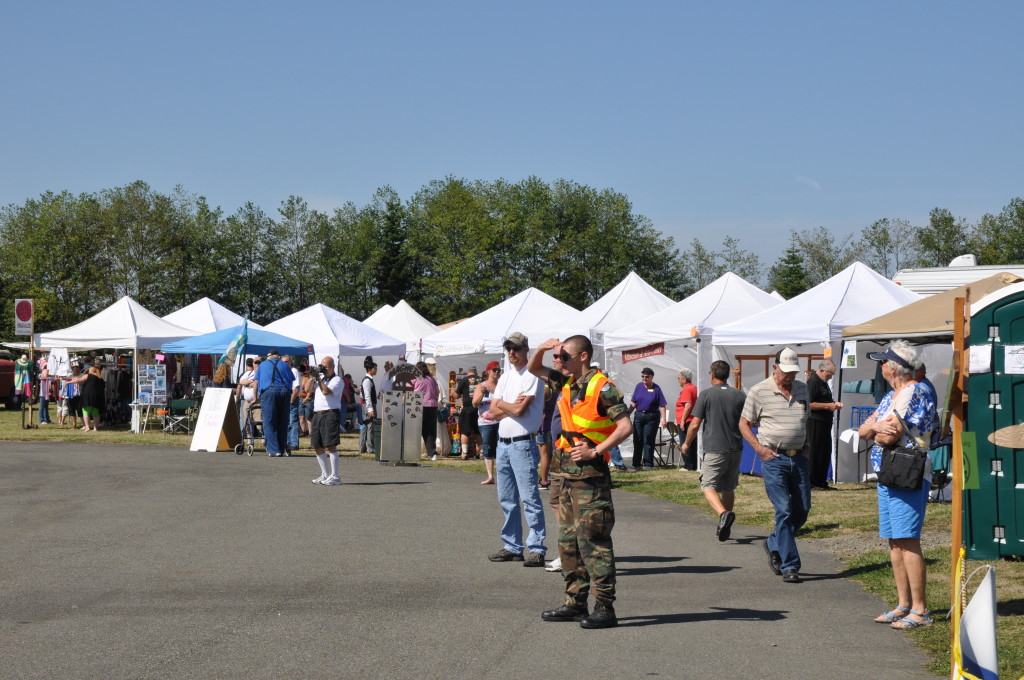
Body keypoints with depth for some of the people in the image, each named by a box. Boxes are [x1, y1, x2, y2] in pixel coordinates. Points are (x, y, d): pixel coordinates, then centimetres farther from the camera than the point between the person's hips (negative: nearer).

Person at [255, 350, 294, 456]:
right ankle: (283, 448, 11)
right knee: (283, 422, 10)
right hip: (285, 391, 2)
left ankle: (274, 450, -9)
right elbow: (292, 380, 17)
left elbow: (256, 382, 14)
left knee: (269, 422, -1)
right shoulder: (284, 364, 21)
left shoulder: (262, 365, 20)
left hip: (268, 391, -2)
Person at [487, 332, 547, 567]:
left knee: (529, 497, -10)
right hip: (502, 443, 8)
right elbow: (494, 413, 9)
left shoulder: (532, 377, -6)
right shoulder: (504, 378, 17)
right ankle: (512, 547, 19)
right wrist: (512, 406, -8)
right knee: (507, 500, 11)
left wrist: (501, 403, 2)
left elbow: (520, 409, -16)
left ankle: (536, 548, -10)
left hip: (522, 444, -8)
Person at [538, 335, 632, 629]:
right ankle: (575, 602, 20)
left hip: (588, 472, -9)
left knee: (592, 540, -9)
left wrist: (595, 451, -19)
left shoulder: (602, 387, -12)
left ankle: (604, 608, -7)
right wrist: (543, 348, 9)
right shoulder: (568, 383, 12)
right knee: (568, 538, 12)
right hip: (564, 471, 9)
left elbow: (625, 426, -17)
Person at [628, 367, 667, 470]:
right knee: (637, 440, 6)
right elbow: (633, 403, 10)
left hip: (651, 417, -4)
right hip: (638, 416, 4)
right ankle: (636, 464, 14)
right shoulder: (639, 386, 5)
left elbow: (662, 405, -9)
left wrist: (663, 419, -15)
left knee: (648, 441, -1)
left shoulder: (656, 388, -7)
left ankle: (648, 464, 6)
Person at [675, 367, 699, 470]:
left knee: (686, 445, -5)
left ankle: (688, 465, -4)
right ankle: (694, 465, 15)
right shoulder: (694, 388, 16)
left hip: (686, 422, -10)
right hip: (694, 420, 10)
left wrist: (682, 420, -22)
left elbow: (688, 406, -24)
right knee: (693, 444, 12)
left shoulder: (686, 390, -14)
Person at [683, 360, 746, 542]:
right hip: (736, 449, 5)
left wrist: (687, 443, 10)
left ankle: (723, 513, -28)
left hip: (715, 449, -5)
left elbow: (695, 425, -7)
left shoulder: (706, 395, -6)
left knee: (708, 486, -2)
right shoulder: (739, 395, 5)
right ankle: (725, 528, 20)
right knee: (729, 488, 16)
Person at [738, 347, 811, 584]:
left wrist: (806, 446, 11)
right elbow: (744, 424, 2)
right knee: (784, 510, -9)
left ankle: (774, 544, 30)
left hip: (798, 457, 5)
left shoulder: (802, 389, 12)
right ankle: (789, 566, -4)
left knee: (803, 509, 6)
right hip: (774, 458, -5)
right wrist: (759, 449, -9)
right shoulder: (759, 391, -4)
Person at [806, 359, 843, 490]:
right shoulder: (812, 381, -13)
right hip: (815, 422, -10)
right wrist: (828, 406, -18)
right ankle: (812, 483, -2)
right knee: (814, 453, -6)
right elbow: (809, 404, -21)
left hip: (824, 423, 10)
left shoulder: (823, 382, 18)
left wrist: (834, 403, 14)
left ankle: (821, 481, 17)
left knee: (825, 452, 11)